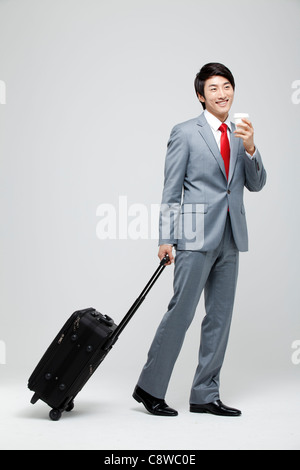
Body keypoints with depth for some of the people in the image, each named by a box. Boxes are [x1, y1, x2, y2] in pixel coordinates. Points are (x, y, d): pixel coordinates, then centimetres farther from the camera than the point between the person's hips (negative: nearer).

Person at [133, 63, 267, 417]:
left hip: (230, 239, 6)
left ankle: (205, 395, 16)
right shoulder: (185, 133, 0)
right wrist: (166, 238, -8)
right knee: (181, 311, -8)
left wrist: (250, 148, -7)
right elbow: (171, 189, -3)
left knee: (220, 316, 8)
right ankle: (149, 387, 6)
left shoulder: (239, 136, 16)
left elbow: (257, 184, 10)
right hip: (196, 236, -6)